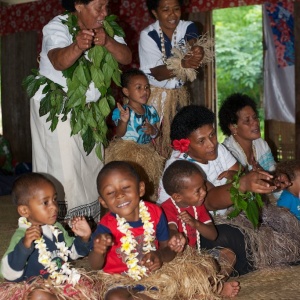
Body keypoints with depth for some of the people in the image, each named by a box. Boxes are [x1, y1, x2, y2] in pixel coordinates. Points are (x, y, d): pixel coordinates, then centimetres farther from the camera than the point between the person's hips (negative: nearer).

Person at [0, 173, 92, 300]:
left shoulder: (56, 228, 6)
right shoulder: (22, 236, -16)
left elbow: (73, 252, 21)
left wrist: (84, 238, 2)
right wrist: (24, 246, -40)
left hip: (65, 282, 6)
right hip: (38, 288, -6)